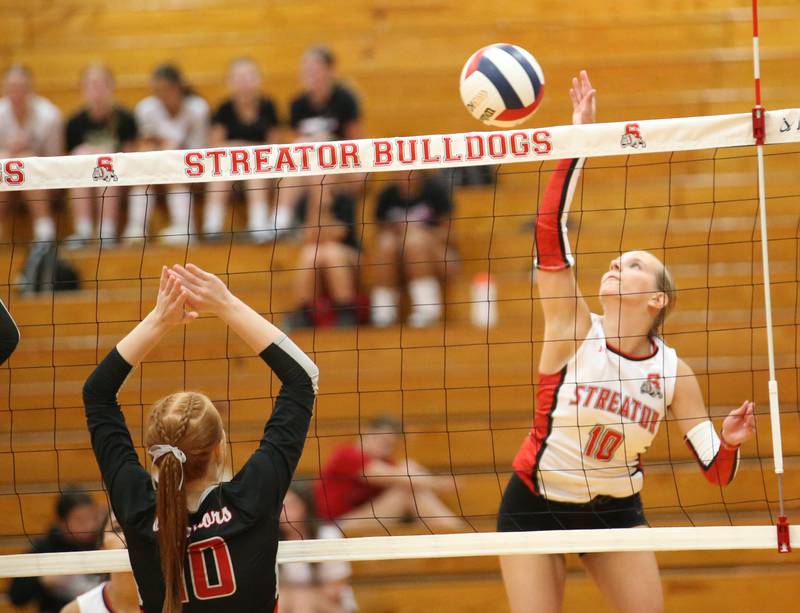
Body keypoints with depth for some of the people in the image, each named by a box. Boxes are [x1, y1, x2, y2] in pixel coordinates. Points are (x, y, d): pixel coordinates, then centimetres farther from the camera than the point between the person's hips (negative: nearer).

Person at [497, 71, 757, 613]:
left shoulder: (672, 371, -7)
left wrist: (730, 443, -26)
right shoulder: (575, 330, -12)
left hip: (614, 509, 2)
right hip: (534, 506, -2)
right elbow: (550, 231, -24)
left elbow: (717, 471, -3)